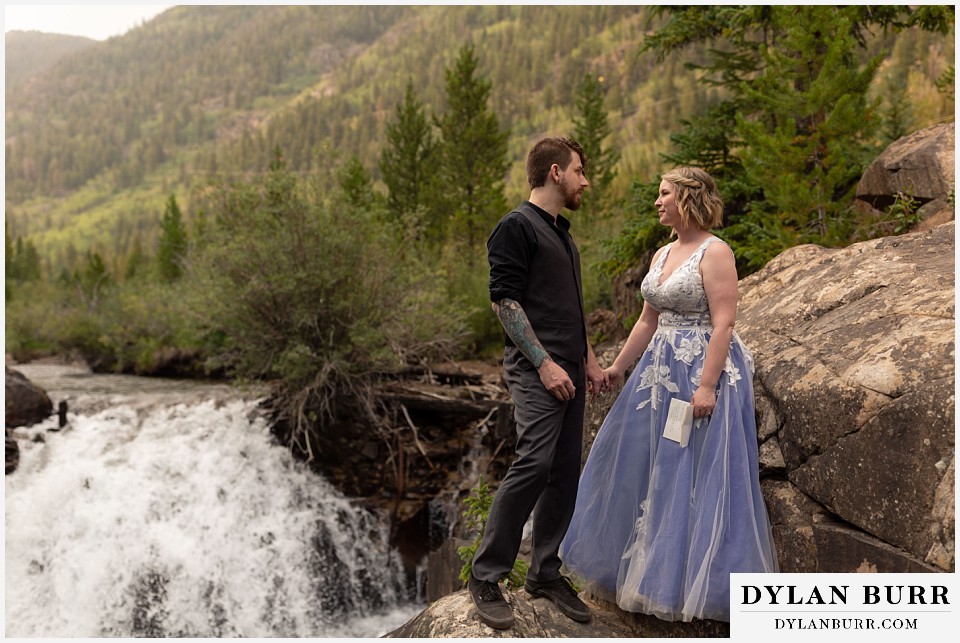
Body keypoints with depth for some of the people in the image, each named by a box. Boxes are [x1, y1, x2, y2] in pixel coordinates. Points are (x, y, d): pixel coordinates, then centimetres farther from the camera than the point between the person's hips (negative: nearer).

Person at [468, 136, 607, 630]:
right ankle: (486, 576, -5)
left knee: (565, 471, 7)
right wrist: (544, 362, -18)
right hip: (535, 369, -9)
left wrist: (588, 359, 21)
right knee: (534, 464, -16)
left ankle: (545, 573, 18)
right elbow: (504, 299, -14)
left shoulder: (561, 232, 22)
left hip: (569, 371, 9)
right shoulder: (517, 227, -6)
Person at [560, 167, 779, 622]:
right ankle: (650, 572, 30)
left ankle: (698, 586, 14)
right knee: (644, 472, 13)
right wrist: (618, 367, 17)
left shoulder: (714, 252, -12)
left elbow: (724, 323, -19)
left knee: (699, 477, -1)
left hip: (704, 371, -9)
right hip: (661, 371, 9)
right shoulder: (662, 255, 14)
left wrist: (707, 384, -25)